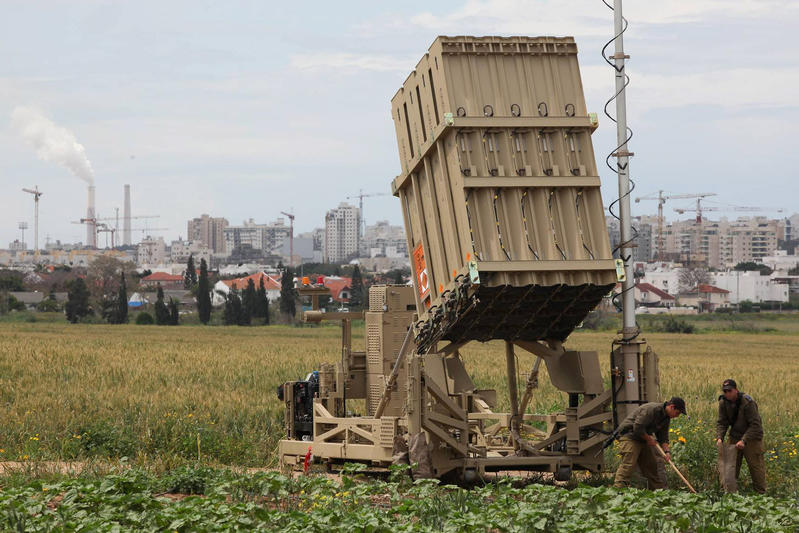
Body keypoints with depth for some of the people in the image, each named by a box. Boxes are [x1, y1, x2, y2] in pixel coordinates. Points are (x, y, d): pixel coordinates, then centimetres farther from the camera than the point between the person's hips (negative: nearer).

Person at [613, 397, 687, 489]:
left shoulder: (666, 417, 7)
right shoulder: (652, 409, -24)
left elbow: (663, 437, 7)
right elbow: (637, 428, -28)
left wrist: (666, 451, -8)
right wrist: (649, 438, -16)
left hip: (644, 439, 10)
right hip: (629, 436, -9)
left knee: (651, 464, 12)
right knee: (628, 464, -20)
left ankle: (659, 489, 20)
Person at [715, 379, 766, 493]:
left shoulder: (747, 402, -24)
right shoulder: (723, 402, -6)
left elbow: (755, 425, -25)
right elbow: (722, 423, -2)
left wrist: (744, 440, -33)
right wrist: (719, 437, -20)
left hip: (752, 437, -6)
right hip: (735, 436, 6)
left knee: (755, 464, -5)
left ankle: (761, 492, 1)